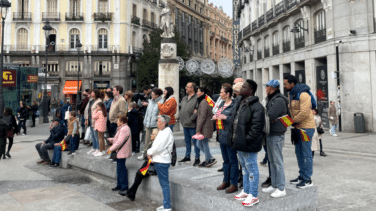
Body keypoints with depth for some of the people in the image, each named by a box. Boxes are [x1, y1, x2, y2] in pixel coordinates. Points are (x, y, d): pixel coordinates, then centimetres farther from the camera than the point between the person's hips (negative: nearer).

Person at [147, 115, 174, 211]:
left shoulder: (166, 133, -18)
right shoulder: (162, 132, 16)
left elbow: (158, 148, -22)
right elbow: (156, 145, 20)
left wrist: (150, 152, -6)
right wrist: (151, 153, 4)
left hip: (162, 162, -10)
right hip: (159, 161, 10)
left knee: (164, 183, -4)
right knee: (163, 183, 15)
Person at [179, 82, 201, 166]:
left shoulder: (196, 98, -12)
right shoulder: (184, 99, 15)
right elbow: (181, 109, 24)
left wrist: (191, 119, -18)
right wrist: (181, 118, 12)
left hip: (192, 125, -8)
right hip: (185, 124, 8)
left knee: (195, 141, -1)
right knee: (187, 141, 17)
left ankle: (197, 158, 9)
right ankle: (187, 157, 28)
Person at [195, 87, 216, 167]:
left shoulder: (203, 102, -15)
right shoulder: (202, 101, 16)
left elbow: (202, 117, -19)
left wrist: (198, 130, -18)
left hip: (205, 127, -10)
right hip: (203, 128, 10)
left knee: (205, 144, 0)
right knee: (199, 144, 13)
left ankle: (208, 160, 12)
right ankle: (210, 158, 19)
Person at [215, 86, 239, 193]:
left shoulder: (234, 105, -13)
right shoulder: (222, 104, 13)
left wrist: (225, 117, -23)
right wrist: (215, 116, 4)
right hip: (221, 135, 9)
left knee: (232, 160, 1)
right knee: (225, 160, 17)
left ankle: (234, 184, 10)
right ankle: (226, 181, 29)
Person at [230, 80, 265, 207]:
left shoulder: (256, 106, -18)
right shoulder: (239, 103, 12)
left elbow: (257, 127, -23)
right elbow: (233, 121, 20)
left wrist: (247, 140, -23)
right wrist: (232, 137, 14)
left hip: (248, 145, -10)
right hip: (239, 143, 10)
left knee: (251, 169, 3)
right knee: (245, 168, 21)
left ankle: (253, 196, 15)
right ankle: (246, 191, 35)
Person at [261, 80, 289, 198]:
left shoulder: (279, 100, -16)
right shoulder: (270, 99, 16)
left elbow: (269, 116, -23)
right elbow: (267, 114, 15)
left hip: (276, 135, -10)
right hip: (270, 134, 10)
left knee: (278, 162, -4)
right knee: (272, 161, 15)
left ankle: (281, 189, 5)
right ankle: (274, 185, 26)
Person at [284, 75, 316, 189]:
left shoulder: (303, 94, -18)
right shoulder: (291, 94, 12)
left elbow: (304, 113, -24)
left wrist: (294, 121, -13)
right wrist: (293, 122, 2)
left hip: (306, 127, -9)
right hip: (297, 127, 9)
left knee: (306, 153, -3)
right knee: (299, 152, 14)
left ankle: (307, 179, 5)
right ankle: (301, 176, 25)